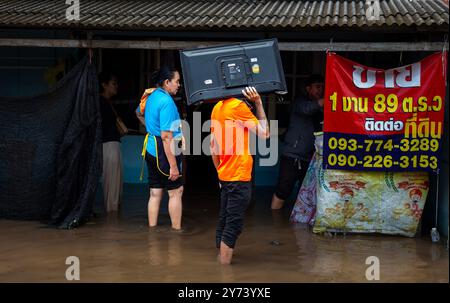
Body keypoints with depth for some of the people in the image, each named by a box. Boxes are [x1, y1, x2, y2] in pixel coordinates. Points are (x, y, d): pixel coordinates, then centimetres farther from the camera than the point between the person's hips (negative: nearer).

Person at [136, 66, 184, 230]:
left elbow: (139, 113, 31)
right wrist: (173, 165, -23)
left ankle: (152, 228, 15)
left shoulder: (151, 95, 8)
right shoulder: (166, 101, -19)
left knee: (155, 192, 11)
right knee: (176, 191, 3)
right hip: (163, 151, -8)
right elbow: (166, 137, -23)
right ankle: (176, 229, 7)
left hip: (150, 149, 8)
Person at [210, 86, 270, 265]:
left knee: (223, 222, 12)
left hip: (224, 175, 9)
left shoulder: (217, 108, 12)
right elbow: (264, 133, -10)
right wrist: (258, 103, -7)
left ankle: (221, 261, 17)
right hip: (239, 176, -9)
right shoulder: (238, 106, -14)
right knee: (233, 226, -6)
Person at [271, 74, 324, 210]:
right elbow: (307, 109, -23)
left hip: (309, 158, 6)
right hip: (292, 156, -5)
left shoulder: (321, 111, 14)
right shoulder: (301, 102, 0)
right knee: (282, 192, -3)